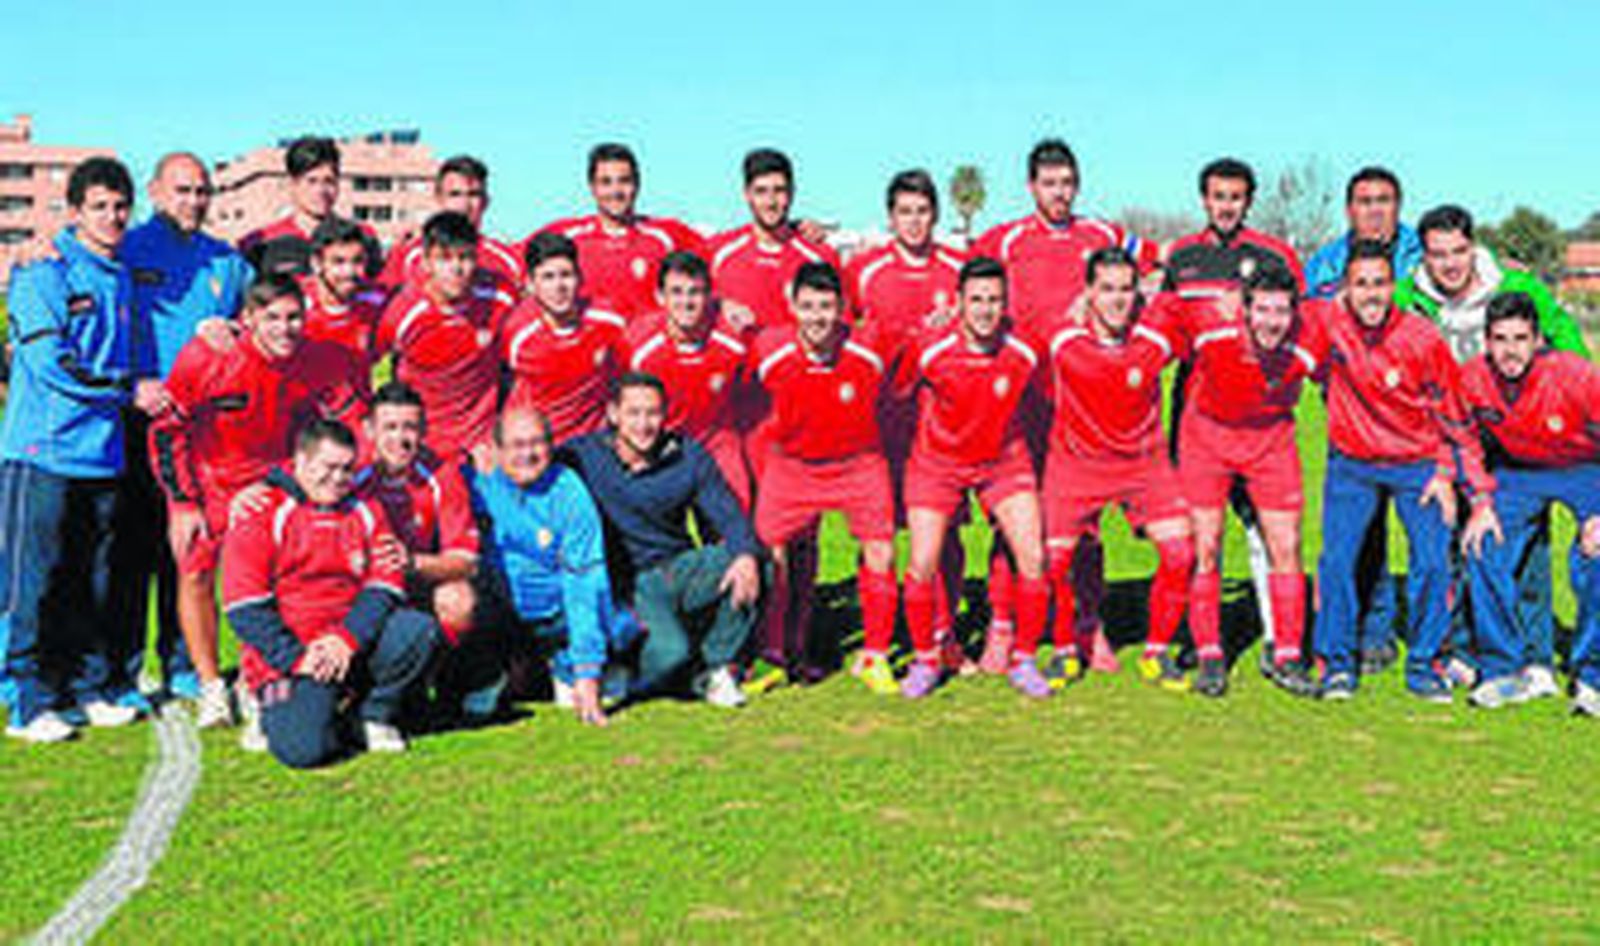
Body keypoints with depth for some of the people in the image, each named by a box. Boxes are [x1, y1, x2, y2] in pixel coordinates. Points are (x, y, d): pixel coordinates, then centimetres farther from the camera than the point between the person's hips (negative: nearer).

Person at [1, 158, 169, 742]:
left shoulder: (121, 277, 15)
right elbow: (50, 364, -14)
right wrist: (130, 389, -11)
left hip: (104, 452, 6)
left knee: (98, 581, 10)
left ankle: (93, 687, 19)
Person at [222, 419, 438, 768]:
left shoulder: (365, 513, 13)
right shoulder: (261, 515, -1)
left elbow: (384, 588, 2)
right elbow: (245, 609, -7)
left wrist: (347, 640, -16)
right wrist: (296, 658, -17)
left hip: (354, 644, 4)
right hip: (285, 657, -4)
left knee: (420, 630, -24)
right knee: (302, 748, -28)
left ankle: (376, 715, -1)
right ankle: (282, 709, 9)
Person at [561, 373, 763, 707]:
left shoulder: (688, 456, 1)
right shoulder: (583, 455, -6)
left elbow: (727, 515, -2)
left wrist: (746, 555, -23)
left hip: (681, 569, 4)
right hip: (627, 582, -4)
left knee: (754, 567, -21)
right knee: (670, 652, -30)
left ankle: (715, 667, -2)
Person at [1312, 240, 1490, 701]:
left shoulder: (1423, 339, -15)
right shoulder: (1328, 322, -12)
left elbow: (1452, 414, -4)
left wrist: (1448, 473, -4)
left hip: (1418, 464, -1)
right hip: (1351, 463, 1)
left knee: (1433, 563, -9)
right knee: (1336, 559, -9)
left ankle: (1423, 663, 9)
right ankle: (1337, 662, 7)